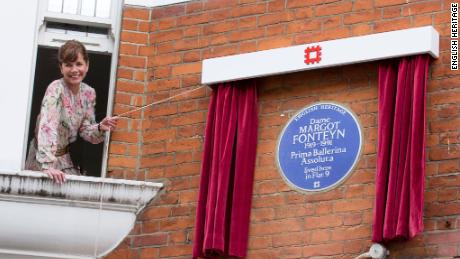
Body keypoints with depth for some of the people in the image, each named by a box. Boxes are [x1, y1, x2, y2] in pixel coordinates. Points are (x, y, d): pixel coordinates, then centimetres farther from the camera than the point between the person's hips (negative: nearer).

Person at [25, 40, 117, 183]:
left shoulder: (89, 93, -2)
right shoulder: (55, 89, -21)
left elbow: (86, 131, 3)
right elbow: (47, 127, -34)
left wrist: (100, 128, -19)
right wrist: (48, 165, -44)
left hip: (65, 158, 6)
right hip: (43, 157, -6)